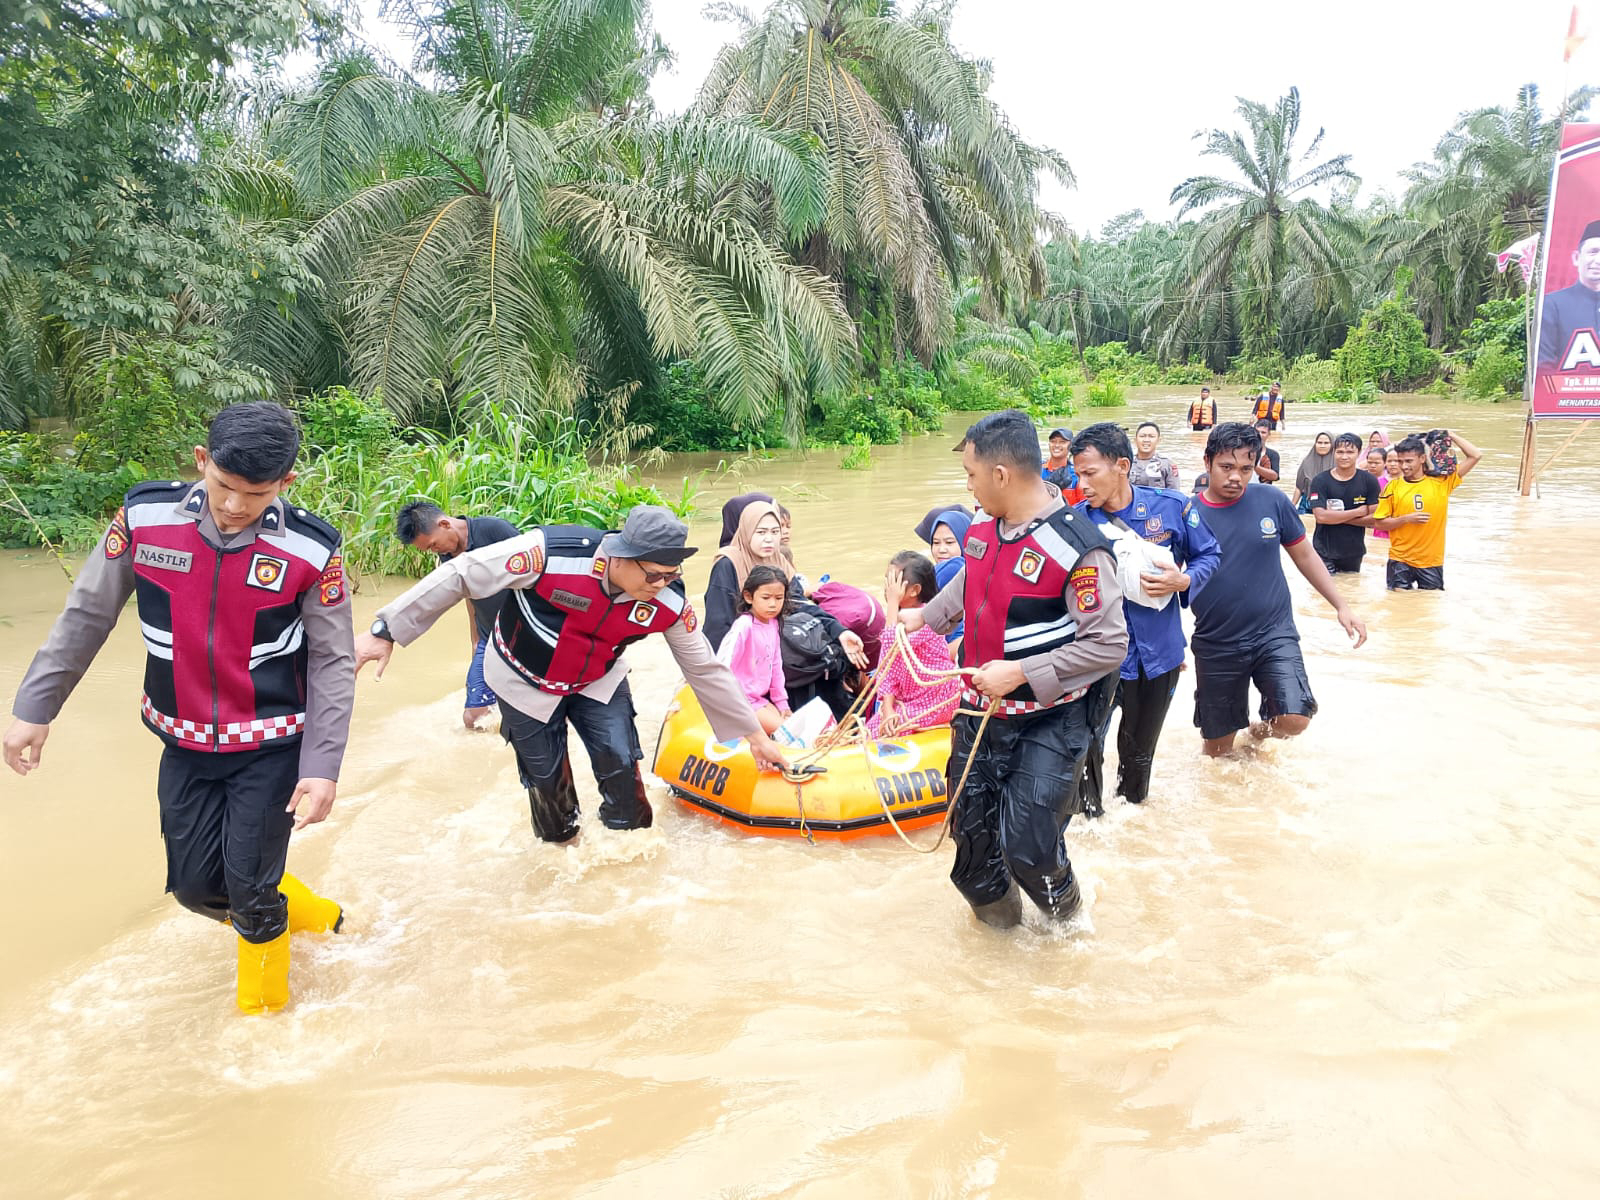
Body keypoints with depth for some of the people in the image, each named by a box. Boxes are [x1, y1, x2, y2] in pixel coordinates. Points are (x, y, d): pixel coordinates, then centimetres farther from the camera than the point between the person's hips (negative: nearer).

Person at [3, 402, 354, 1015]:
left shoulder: (312, 549, -19)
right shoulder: (145, 516, -12)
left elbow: (332, 663, -11)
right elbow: (86, 615, 1)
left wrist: (322, 768, -14)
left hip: (271, 746, -3)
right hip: (185, 745, 4)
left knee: (250, 889, 1)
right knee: (196, 886, 9)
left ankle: (264, 1006, 28)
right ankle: (308, 913, 37)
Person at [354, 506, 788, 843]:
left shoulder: (670, 602, -25)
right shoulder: (551, 551, -38)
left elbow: (706, 669, -11)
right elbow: (460, 576, -28)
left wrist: (754, 733, -6)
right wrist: (386, 631, -24)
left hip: (597, 681, 2)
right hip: (525, 680, -2)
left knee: (620, 761, -8)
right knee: (546, 776, 6)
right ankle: (560, 843, 35)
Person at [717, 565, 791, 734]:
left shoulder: (773, 623, 3)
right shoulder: (744, 626, -21)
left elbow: (776, 665, 10)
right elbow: (723, 665, -24)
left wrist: (781, 702, 11)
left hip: (759, 697, 8)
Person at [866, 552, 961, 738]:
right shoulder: (899, 616, 5)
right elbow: (887, 668, 1)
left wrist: (893, 602, -26)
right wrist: (888, 709, -12)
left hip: (934, 702, -7)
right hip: (908, 699, 7)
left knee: (875, 732, -13)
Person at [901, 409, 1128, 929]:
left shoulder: (1077, 549, -23)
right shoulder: (983, 531, 1)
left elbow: (1109, 645, -22)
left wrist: (1022, 673, -26)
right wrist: (925, 616, 33)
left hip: (1049, 723, -7)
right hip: (979, 712, 7)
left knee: (1027, 848, -9)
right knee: (972, 833, 14)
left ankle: (1067, 916, 25)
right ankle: (999, 923, 41)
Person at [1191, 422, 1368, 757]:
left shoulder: (1273, 501, -4)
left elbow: (1304, 555, 8)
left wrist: (1341, 606, 4)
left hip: (1274, 633, 0)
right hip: (1215, 645, 0)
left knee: (1295, 720, -19)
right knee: (1217, 748, 9)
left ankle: (1261, 730, 15)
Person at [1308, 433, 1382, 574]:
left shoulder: (1369, 480, -1)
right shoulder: (1321, 480, -7)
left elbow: (1373, 518, -6)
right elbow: (1321, 516, -17)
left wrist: (1337, 517, -15)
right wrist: (1358, 512, -12)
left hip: (1355, 552, 3)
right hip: (1325, 552, -2)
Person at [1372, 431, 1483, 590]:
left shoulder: (1441, 481, 0)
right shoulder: (1394, 486, -1)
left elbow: (1476, 456, -1)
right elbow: (1379, 523, 1)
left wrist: (1449, 435, 2)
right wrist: (1406, 519, -13)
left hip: (1432, 561, 1)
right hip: (1400, 560, 0)